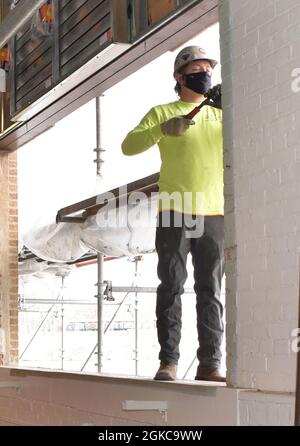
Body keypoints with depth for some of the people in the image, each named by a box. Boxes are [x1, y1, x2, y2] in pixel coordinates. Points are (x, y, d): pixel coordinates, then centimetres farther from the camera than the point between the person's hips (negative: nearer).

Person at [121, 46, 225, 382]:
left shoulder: (221, 115, 18)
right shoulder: (162, 113, 9)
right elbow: (129, 146, -4)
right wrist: (162, 129, -19)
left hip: (214, 215, 2)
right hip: (174, 214, -2)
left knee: (210, 291, 0)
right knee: (171, 287, -2)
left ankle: (210, 363, 1)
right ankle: (168, 361, 1)